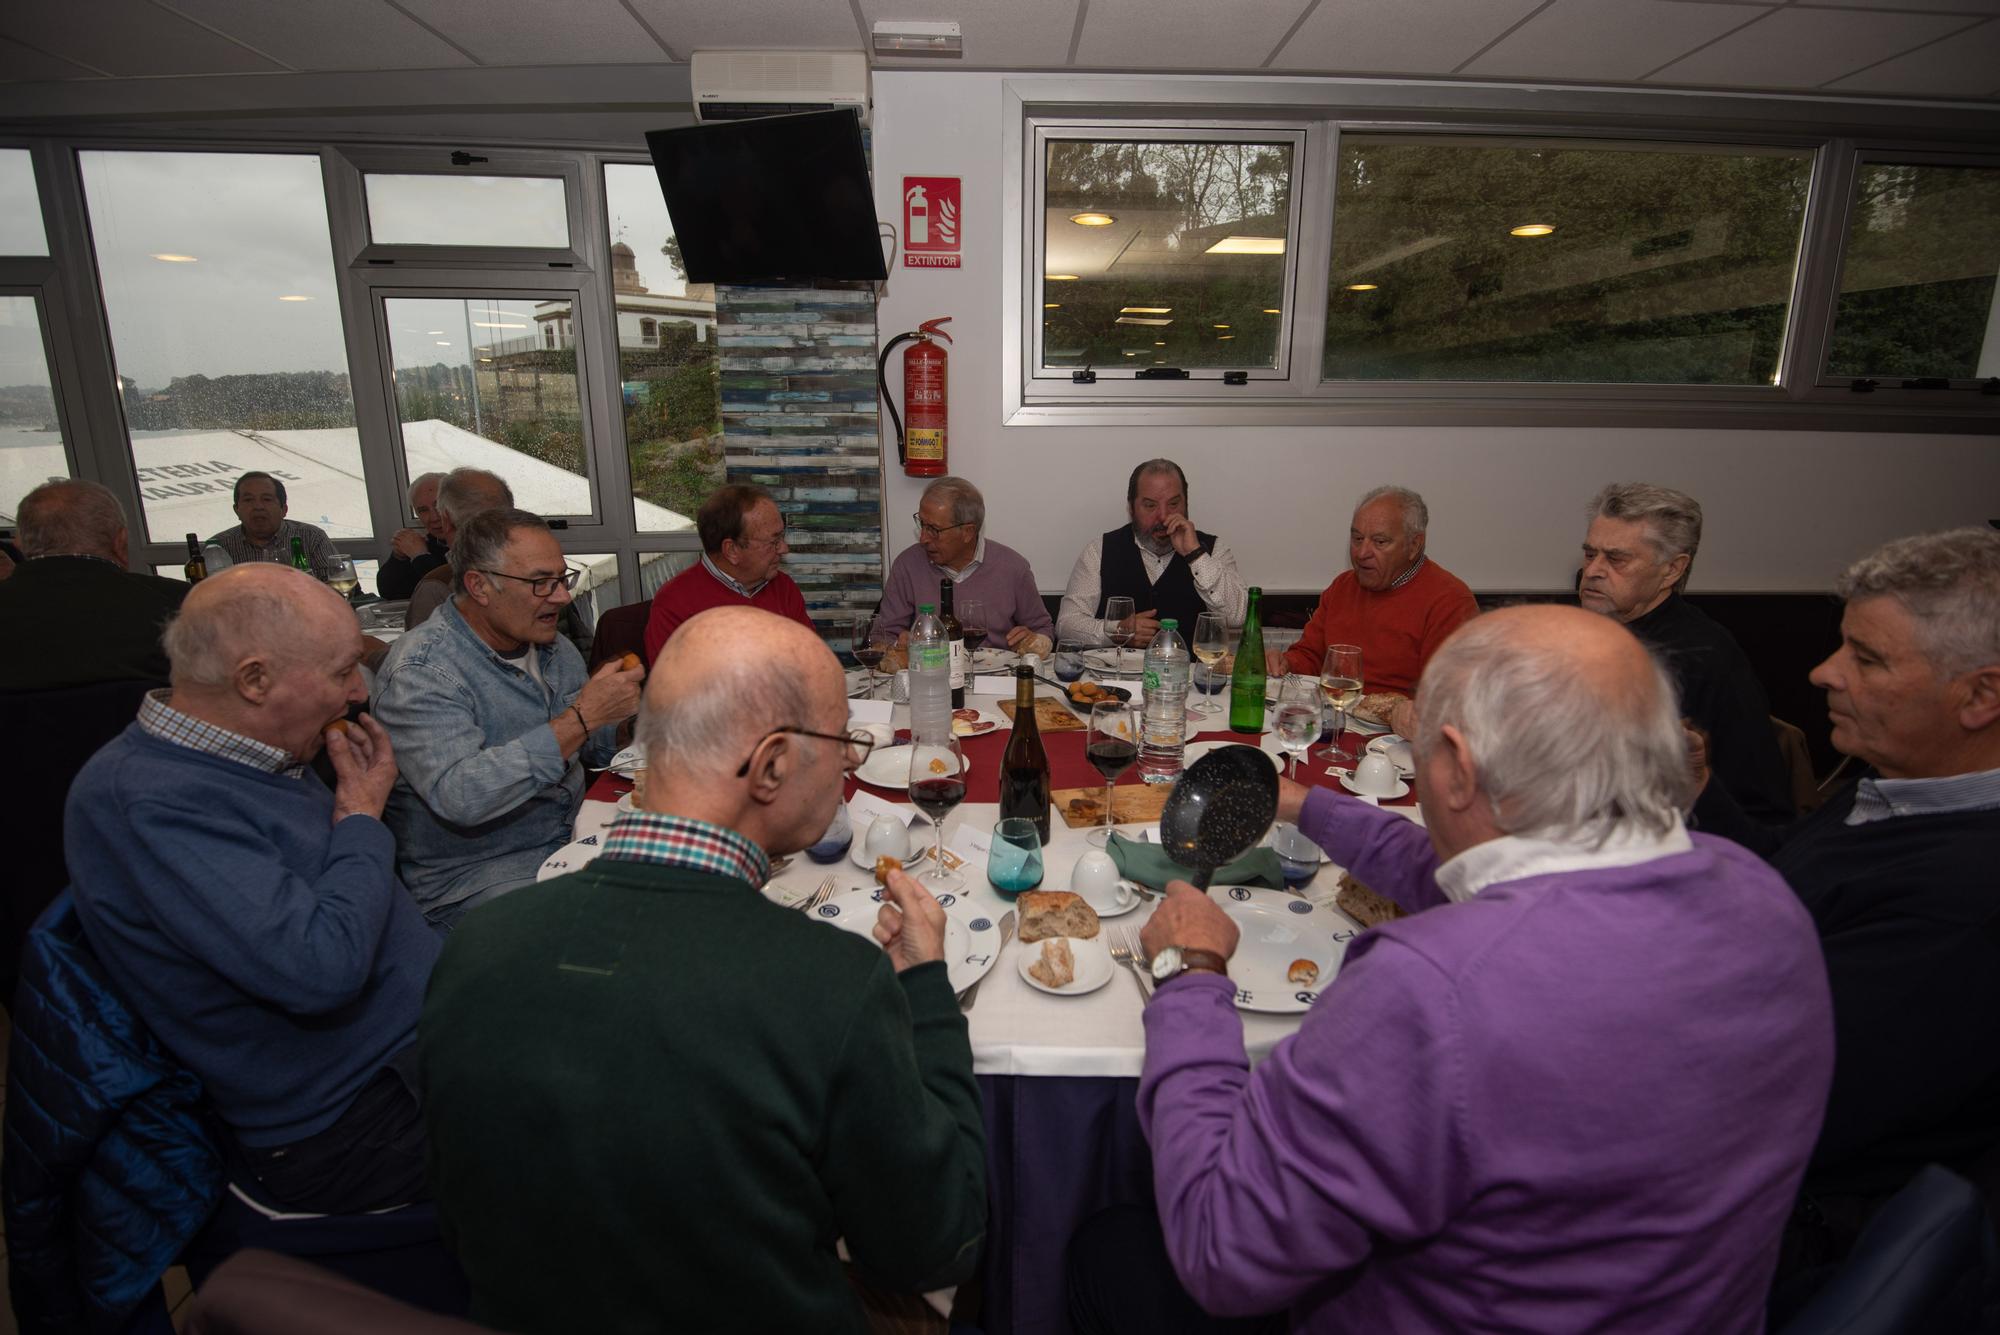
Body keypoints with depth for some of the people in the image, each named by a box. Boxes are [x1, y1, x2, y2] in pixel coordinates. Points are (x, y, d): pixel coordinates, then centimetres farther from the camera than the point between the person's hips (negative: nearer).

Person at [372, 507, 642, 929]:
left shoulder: (555, 648, 8)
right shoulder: (421, 669, -16)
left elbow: (596, 748, 20)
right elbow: (459, 796, -30)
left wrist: (622, 715, -3)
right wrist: (581, 718, -30)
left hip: (571, 840, 8)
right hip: (470, 878, -7)